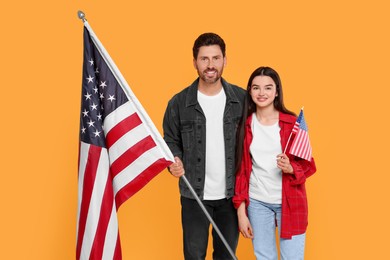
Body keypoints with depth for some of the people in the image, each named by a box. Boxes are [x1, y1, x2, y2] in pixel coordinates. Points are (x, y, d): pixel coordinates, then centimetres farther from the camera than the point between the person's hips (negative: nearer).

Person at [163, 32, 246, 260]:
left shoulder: (242, 99, -3)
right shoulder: (179, 102, -5)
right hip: (194, 194, -1)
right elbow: (171, 141, 4)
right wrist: (175, 162, -18)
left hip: (231, 193, 1)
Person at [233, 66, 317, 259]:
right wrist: (241, 211, -1)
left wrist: (291, 169, -22)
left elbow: (309, 166, 0)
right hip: (257, 202, 2)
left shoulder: (293, 123, -5)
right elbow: (240, 169, 3)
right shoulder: (245, 125, 0)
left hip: (290, 202, -1)